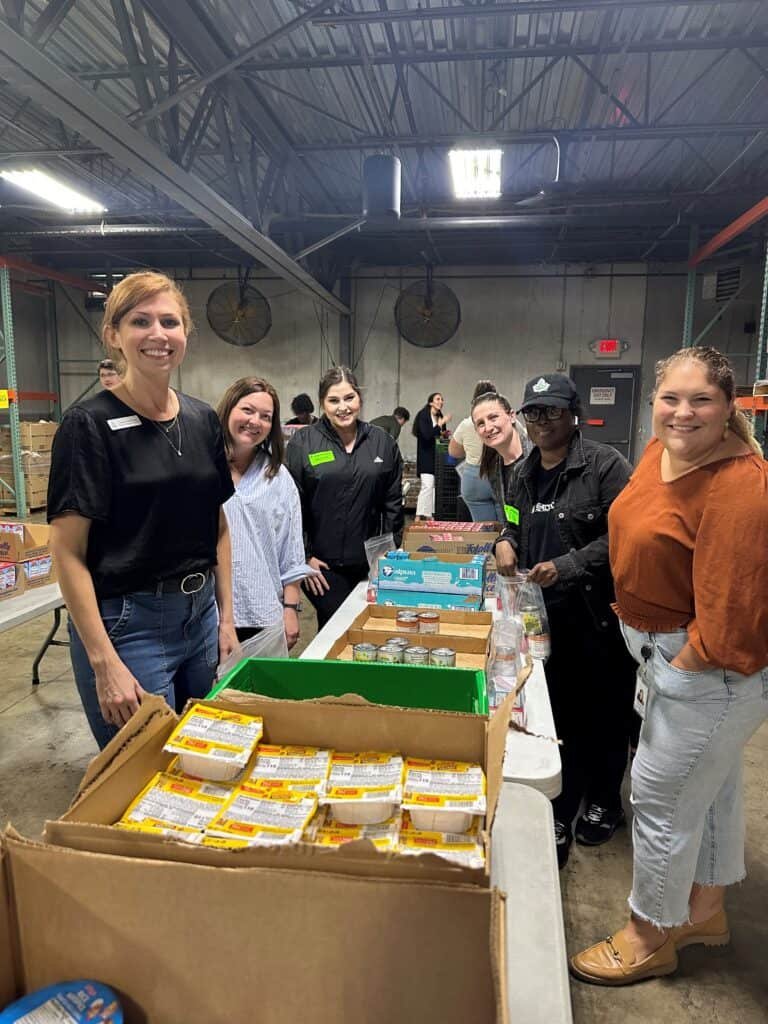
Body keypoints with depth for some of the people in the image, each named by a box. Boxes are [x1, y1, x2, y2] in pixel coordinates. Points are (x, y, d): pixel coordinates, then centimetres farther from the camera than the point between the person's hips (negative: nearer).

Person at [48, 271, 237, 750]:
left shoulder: (203, 419, 5)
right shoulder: (90, 424, -11)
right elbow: (68, 552, -14)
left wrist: (227, 618, 8)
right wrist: (104, 662, -18)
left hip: (200, 615, 6)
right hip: (126, 623, -6)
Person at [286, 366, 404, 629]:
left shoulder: (383, 442, 7)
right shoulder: (302, 443, -1)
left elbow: (393, 503, 9)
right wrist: (304, 557, -5)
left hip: (370, 564, 3)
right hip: (322, 565, -3)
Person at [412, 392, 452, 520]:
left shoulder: (440, 417, 12)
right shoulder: (423, 416, -7)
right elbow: (426, 435, -19)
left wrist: (444, 434, 1)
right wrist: (441, 424, -18)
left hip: (437, 456, 7)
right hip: (426, 456, -7)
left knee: (436, 486, 3)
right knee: (427, 485, -15)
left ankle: (430, 515, 10)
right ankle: (418, 517, -12)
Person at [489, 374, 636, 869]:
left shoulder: (605, 464, -12)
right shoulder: (522, 474, 10)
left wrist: (567, 565, -22)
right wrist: (506, 541, 0)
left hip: (600, 611, -5)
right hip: (546, 613, 5)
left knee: (605, 713, 12)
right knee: (559, 714, 13)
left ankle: (605, 803, 37)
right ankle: (560, 819, 28)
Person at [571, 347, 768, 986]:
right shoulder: (660, 452, 0)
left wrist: (677, 669, -14)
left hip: (712, 671, -9)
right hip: (668, 650, 9)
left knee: (662, 796, 6)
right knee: (712, 786, 24)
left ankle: (651, 938, 31)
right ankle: (706, 911, 47)